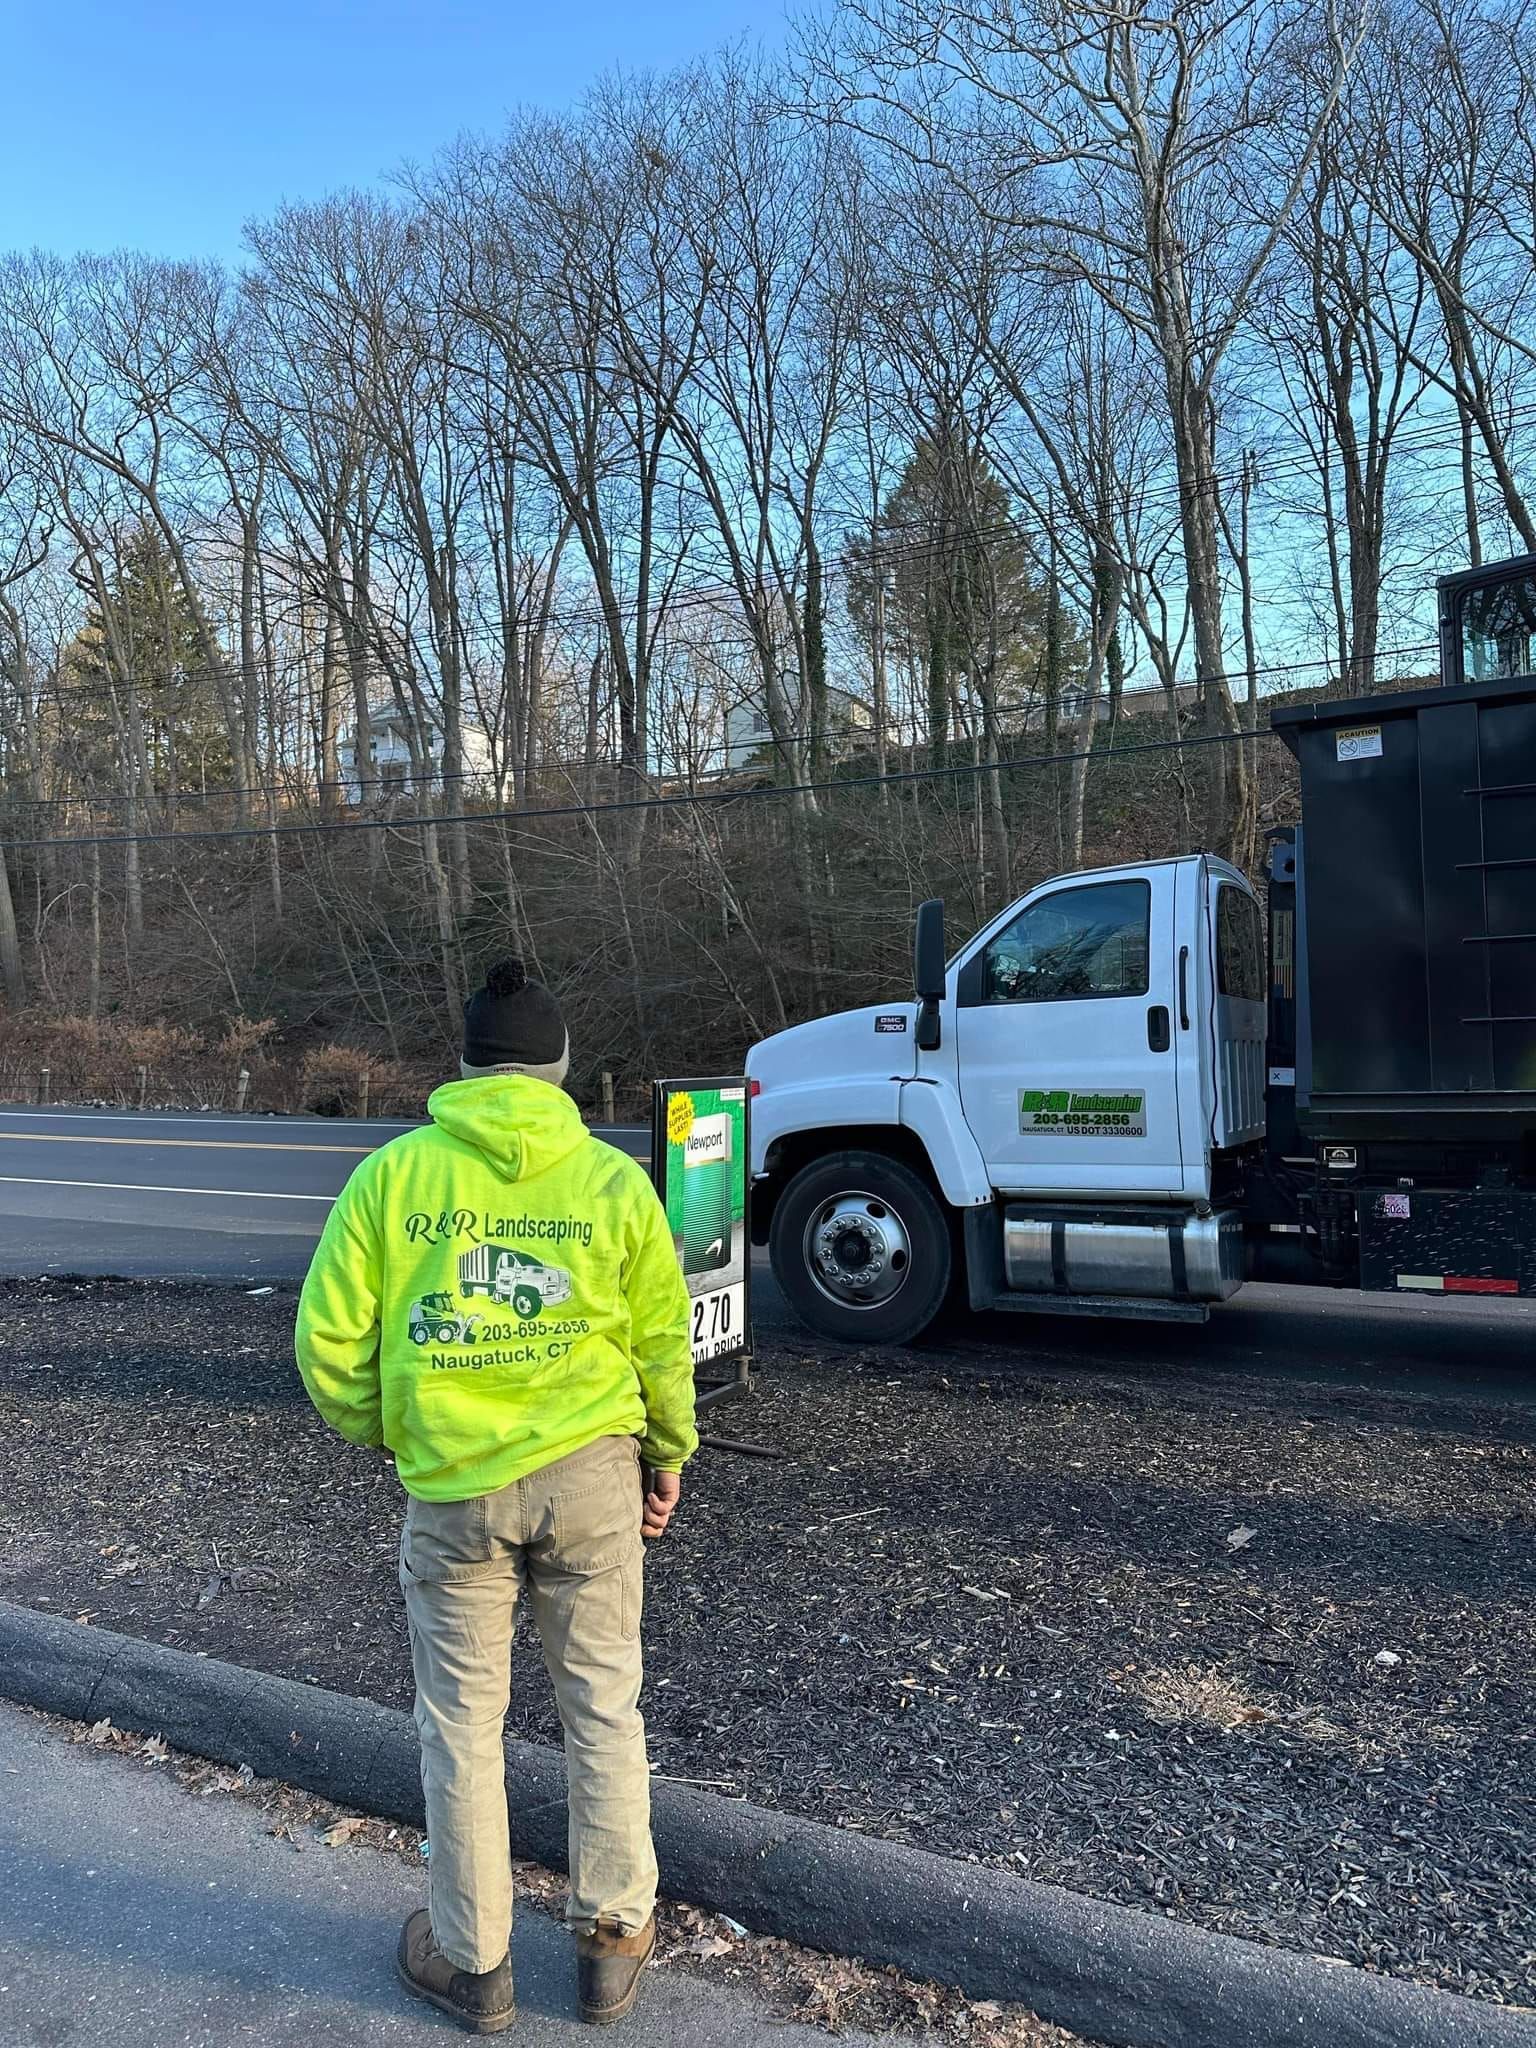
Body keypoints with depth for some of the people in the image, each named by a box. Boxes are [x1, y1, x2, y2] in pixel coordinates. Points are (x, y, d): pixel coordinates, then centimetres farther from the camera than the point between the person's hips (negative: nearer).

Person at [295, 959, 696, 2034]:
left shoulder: (394, 1172, -4)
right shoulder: (613, 1178, -3)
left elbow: (330, 1339, -2)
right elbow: (664, 1340, 1)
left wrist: (379, 1431, 15)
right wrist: (668, 1454, 16)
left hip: (452, 1489, 0)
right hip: (590, 1473, 1)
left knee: (462, 1724, 16)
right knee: (604, 1707, 17)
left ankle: (473, 1960, 32)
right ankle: (613, 1940, 31)